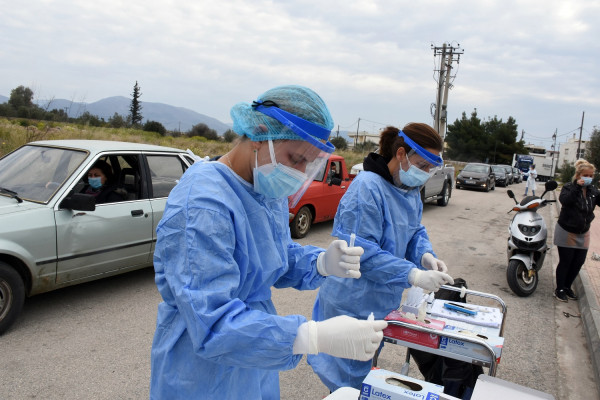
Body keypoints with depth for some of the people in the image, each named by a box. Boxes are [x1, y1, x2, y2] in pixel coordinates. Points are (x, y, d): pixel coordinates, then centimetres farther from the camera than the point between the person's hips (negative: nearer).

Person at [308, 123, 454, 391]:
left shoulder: (411, 189, 3)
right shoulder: (367, 188, -27)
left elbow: (415, 231, 11)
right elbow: (362, 252, -30)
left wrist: (425, 255, -11)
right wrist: (413, 276, -32)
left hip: (384, 303, 9)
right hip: (353, 306, -9)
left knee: (366, 368, 28)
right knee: (349, 381, 10)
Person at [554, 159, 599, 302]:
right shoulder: (569, 187, -11)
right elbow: (564, 200, -29)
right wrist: (577, 187, -31)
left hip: (583, 233, 5)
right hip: (566, 232, -5)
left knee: (579, 262, 10)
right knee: (565, 262, 1)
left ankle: (567, 287, 27)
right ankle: (559, 289, 16)